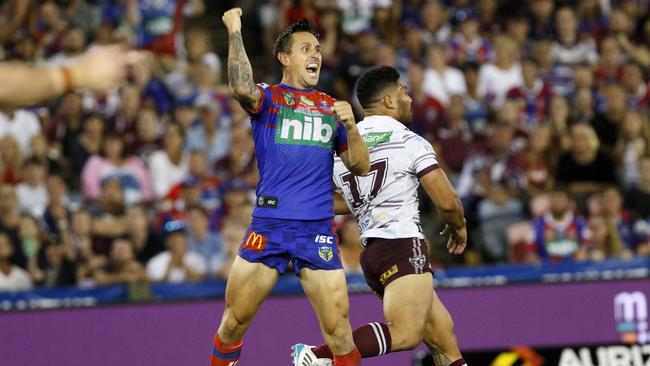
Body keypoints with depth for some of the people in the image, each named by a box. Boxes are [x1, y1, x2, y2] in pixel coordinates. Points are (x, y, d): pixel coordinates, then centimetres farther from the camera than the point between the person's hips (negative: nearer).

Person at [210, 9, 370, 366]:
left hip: (318, 229, 2)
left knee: (338, 330, -4)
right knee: (234, 323, 1)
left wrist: (350, 125, -3)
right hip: (269, 225, -2)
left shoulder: (332, 107, 16)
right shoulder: (268, 97, 5)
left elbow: (360, 167, 13)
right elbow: (241, 86, -20)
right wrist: (234, 31, -16)